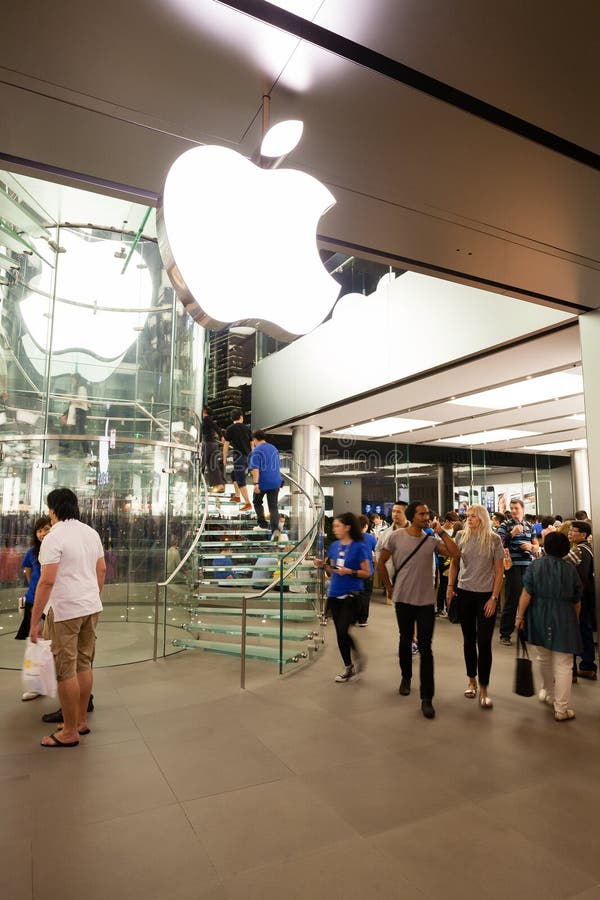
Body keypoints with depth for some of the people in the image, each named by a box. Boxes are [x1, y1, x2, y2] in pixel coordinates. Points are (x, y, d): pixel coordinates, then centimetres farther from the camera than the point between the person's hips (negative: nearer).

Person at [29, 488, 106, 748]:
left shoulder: (54, 538, -14)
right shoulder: (92, 533, 9)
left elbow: (46, 581, -18)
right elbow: (102, 569, 15)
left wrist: (34, 621, -13)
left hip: (65, 611, -7)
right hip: (92, 608, 8)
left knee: (65, 670, 2)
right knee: (84, 665, 16)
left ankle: (70, 732, 12)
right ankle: (81, 720, 28)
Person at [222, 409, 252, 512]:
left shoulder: (230, 428, -5)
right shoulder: (247, 428, 8)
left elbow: (226, 445, -5)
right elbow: (252, 444, 11)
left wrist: (224, 458, 4)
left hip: (239, 456, -6)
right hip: (248, 456, 6)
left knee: (241, 481, -4)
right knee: (234, 476, 25)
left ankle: (248, 504, -7)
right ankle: (237, 496, 32)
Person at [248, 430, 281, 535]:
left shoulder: (256, 451, -8)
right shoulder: (274, 449, 13)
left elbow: (255, 468, -20)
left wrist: (255, 483, -24)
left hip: (262, 483, -5)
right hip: (275, 482, 5)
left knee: (257, 502, 20)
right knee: (273, 507, 4)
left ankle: (263, 524, 18)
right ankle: (275, 529, -8)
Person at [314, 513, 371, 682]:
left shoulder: (359, 547, -10)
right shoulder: (334, 545, 6)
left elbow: (367, 573, -8)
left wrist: (350, 571, -22)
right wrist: (322, 565, -5)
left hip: (351, 595, -6)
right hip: (334, 595, 6)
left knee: (343, 631, -8)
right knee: (340, 633, 11)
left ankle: (349, 666, 16)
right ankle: (349, 665, 28)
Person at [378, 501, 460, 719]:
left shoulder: (432, 539, -3)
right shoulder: (396, 537, -7)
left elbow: (455, 553, -15)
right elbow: (381, 563, 3)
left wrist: (441, 531, -14)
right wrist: (389, 588, 5)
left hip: (426, 601, 0)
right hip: (404, 599, 0)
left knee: (425, 648, 0)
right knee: (405, 640, 18)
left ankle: (426, 698, 6)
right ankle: (406, 677, 43)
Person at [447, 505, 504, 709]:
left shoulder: (494, 539, -5)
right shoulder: (462, 536, 0)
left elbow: (499, 570, -2)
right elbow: (454, 564, 9)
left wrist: (494, 598, -7)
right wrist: (450, 587, 3)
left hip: (486, 595, -2)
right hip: (464, 593, 2)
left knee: (484, 643, -1)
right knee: (469, 640, 11)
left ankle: (483, 690, 10)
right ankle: (472, 680, 29)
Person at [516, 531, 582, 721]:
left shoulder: (535, 565, -3)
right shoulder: (570, 569, -1)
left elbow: (527, 593, -9)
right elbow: (577, 601, 6)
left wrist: (520, 615, -2)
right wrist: (575, 620, 22)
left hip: (540, 618, 1)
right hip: (564, 620, -1)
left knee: (544, 658, 21)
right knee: (563, 665, 4)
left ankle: (548, 692, 40)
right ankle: (561, 709, 8)